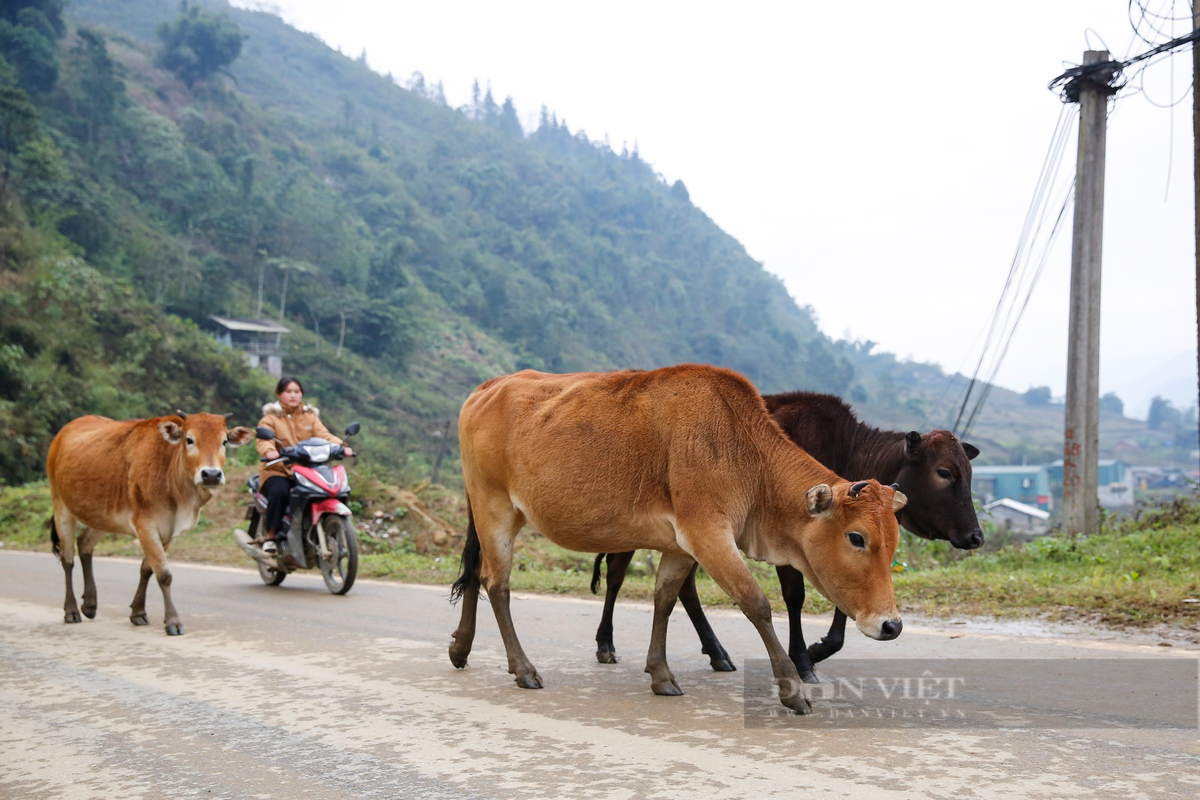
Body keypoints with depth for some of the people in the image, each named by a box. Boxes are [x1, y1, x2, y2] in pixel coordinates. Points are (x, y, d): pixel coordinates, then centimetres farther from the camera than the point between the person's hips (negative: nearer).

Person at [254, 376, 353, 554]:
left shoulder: (310, 416, 18)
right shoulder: (271, 418, 8)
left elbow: (324, 435, 1)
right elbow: (263, 439, -10)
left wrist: (340, 446, -21)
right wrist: (269, 451, -35)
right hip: (278, 470, -3)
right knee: (279, 492, -35)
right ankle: (270, 536, -17)